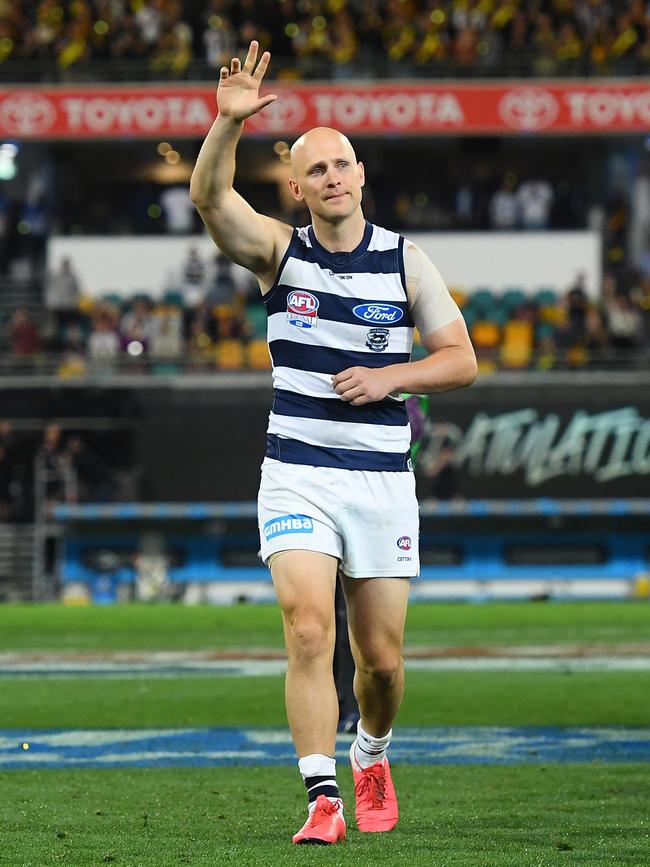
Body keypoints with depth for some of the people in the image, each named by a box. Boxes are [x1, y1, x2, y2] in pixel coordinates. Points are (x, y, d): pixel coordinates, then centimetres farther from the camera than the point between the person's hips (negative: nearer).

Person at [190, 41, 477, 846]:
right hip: (296, 481, -1)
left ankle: (371, 756, 36)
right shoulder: (279, 251, 1)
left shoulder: (405, 261, 3)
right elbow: (208, 195, -17)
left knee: (380, 654, 6)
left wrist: (390, 377, -12)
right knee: (308, 630, -17)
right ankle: (322, 797, -16)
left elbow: (461, 358, 5)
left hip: (382, 479, 1)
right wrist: (228, 121, -34)